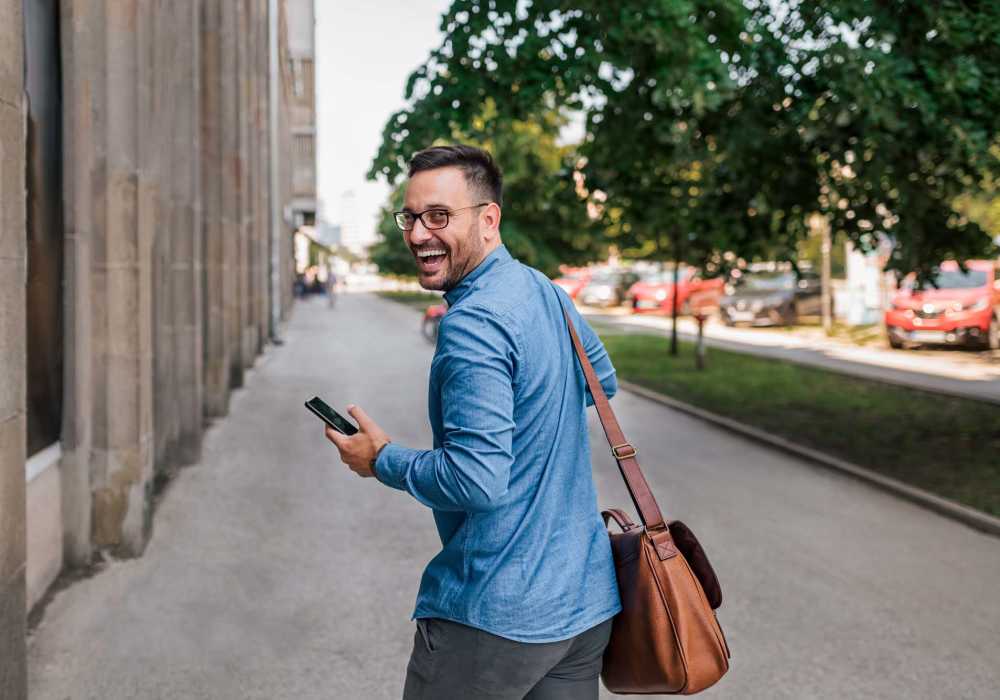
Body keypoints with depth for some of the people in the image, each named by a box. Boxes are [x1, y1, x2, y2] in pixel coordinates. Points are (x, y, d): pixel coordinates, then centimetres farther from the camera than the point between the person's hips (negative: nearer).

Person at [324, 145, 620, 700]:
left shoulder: (472, 324, -21)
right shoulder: (548, 292, 7)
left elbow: (477, 480, -26)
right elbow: (603, 379, 26)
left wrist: (381, 461, -11)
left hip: (494, 616, -8)